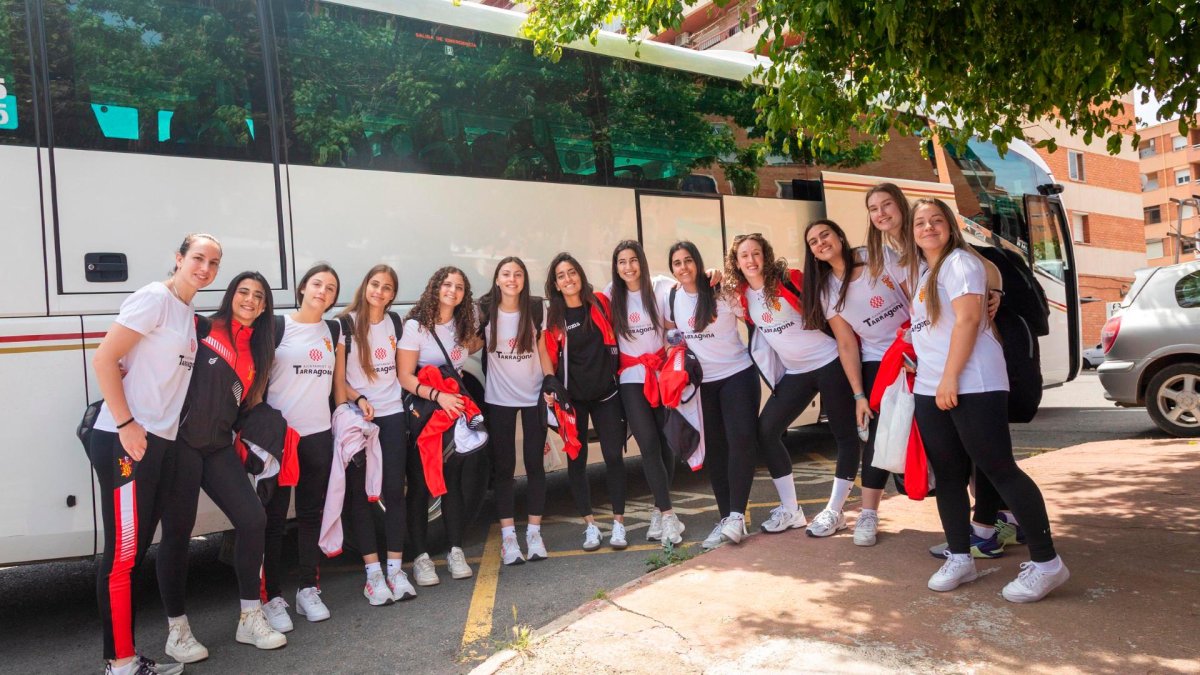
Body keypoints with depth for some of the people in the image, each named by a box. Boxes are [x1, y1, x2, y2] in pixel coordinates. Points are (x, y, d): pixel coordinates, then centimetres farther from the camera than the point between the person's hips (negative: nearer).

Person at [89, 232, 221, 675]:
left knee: (136, 552, 13)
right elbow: (104, 359, -14)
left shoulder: (190, 314, 17)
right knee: (122, 554, -2)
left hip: (161, 443, 9)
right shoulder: (154, 298, -8)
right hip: (125, 442, -9)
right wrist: (127, 424, -18)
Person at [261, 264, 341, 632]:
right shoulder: (278, 326, -3)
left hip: (318, 434, 5)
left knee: (312, 514, 11)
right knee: (273, 517, 1)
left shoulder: (333, 331, 11)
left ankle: (308, 590, 21)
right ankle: (272, 597, 9)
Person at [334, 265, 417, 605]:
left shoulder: (394, 322, 11)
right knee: (360, 492, -1)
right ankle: (373, 572, 5)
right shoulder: (346, 323, -2)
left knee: (394, 490, 0)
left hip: (392, 415, 3)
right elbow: (338, 376, -4)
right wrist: (355, 401, -17)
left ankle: (395, 568, 7)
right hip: (358, 417, -3)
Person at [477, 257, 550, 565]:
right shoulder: (486, 311, -5)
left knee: (535, 463, 3)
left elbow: (543, 351, 3)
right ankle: (508, 536, 9)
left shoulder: (536, 309, -2)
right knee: (503, 467, 3)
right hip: (499, 399, 0)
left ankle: (534, 533, 13)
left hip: (533, 396, 1)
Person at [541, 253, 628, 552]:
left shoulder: (600, 303, 1)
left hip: (606, 392, 0)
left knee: (613, 455, -2)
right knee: (576, 459, 3)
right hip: (571, 396, 0)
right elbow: (549, 355, -1)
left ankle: (619, 523, 9)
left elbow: (616, 335, 12)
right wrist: (551, 384, -15)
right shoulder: (553, 316, -1)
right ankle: (590, 525, 14)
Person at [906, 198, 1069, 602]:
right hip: (928, 389, 9)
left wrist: (951, 378, -20)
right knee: (948, 475, 8)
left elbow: (967, 319, -16)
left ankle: (1046, 563, 1)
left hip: (972, 385, -8)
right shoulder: (924, 274, 20)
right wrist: (930, 379, 15)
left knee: (999, 469, -8)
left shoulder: (960, 262, -5)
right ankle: (959, 559, 17)